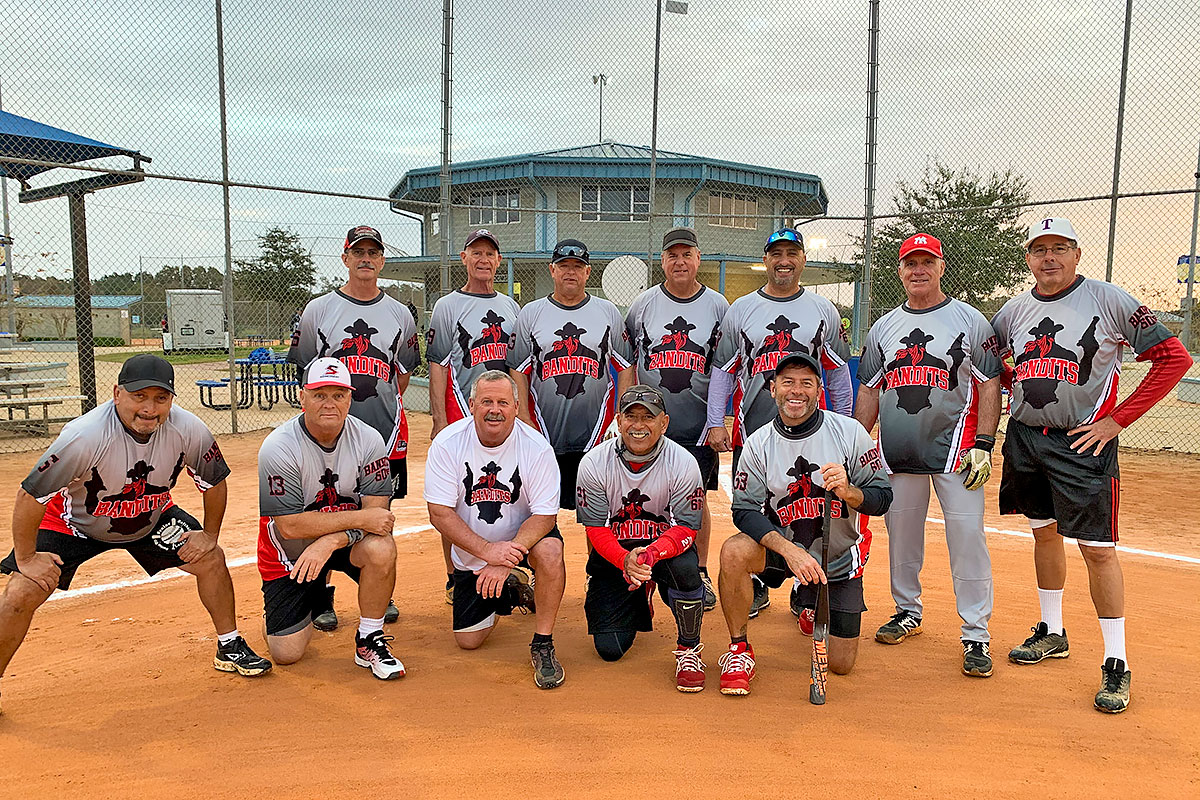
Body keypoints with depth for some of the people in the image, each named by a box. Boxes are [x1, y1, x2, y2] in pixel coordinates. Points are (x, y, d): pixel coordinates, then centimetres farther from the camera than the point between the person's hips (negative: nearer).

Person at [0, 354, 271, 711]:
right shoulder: (84, 436, -37)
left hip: (151, 517, 3)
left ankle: (230, 647, 15)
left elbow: (215, 481, -8)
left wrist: (209, 535, -3)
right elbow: (30, 496, -27)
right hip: (73, 522, -3)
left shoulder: (188, 430, -27)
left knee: (211, 559, -6)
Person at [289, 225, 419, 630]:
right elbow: (305, 372, 7)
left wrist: (384, 407, 7)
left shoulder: (400, 314, 8)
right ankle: (321, 599, 16)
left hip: (385, 429, 2)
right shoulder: (318, 310, 3)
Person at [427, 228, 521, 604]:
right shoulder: (447, 306, 2)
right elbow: (437, 367, -3)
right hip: (461, 416, -4)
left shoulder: (511, 307, 16)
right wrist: (439, 420, -11)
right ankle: (455, 580, 10)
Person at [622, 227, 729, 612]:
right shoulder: (642, 304, 5)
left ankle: (700, 574, 21)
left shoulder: (718, 306, 4)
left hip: (699, 426, 0)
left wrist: (719, 420, 0)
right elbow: (628, 365, 8)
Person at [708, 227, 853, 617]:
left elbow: (838, 372, 13)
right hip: (752, 425, 1)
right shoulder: (741, 309, 9)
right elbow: (722, 369, 8)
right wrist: (716, 423, 0)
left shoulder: (823, 310, 10)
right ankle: (755, 590, 21)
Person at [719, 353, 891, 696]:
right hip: (782, 544, 0)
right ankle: (740, 650, -11)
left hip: (840, 559, 1)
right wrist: (790, 550, -31)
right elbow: (745, 511, -15)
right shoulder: (758, 443, -9)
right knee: (734, 551, -34)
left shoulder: (850, 432, -10)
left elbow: (883, 497, -9)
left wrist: (848, 492, -32)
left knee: (841, 665, 5)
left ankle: (810, 603, 39)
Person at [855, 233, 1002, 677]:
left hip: (955, 449, -3)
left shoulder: (970, 321, 3)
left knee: (967, 537, -7)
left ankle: (976, 636, 2)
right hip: (897, 453, 4)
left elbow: (989, 385, -1)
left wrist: (984, 445, -10)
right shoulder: (883, 328, 13)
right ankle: (907, 612, 28)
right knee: (901, 536, 10)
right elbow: (869, 391, 16)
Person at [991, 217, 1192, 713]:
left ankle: (1116, 663, 7)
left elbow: (1174, 358, -7)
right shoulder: (1014, 310, 7)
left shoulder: (1109, 300, -6)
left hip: (1083, 444, -5)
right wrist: (1023, 391, 5)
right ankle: (1052, 634, 31)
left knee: (1098, 548, -4)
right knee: (1044, 533, 15)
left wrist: (1116, 420, -11)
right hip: (1024, 438, 5)